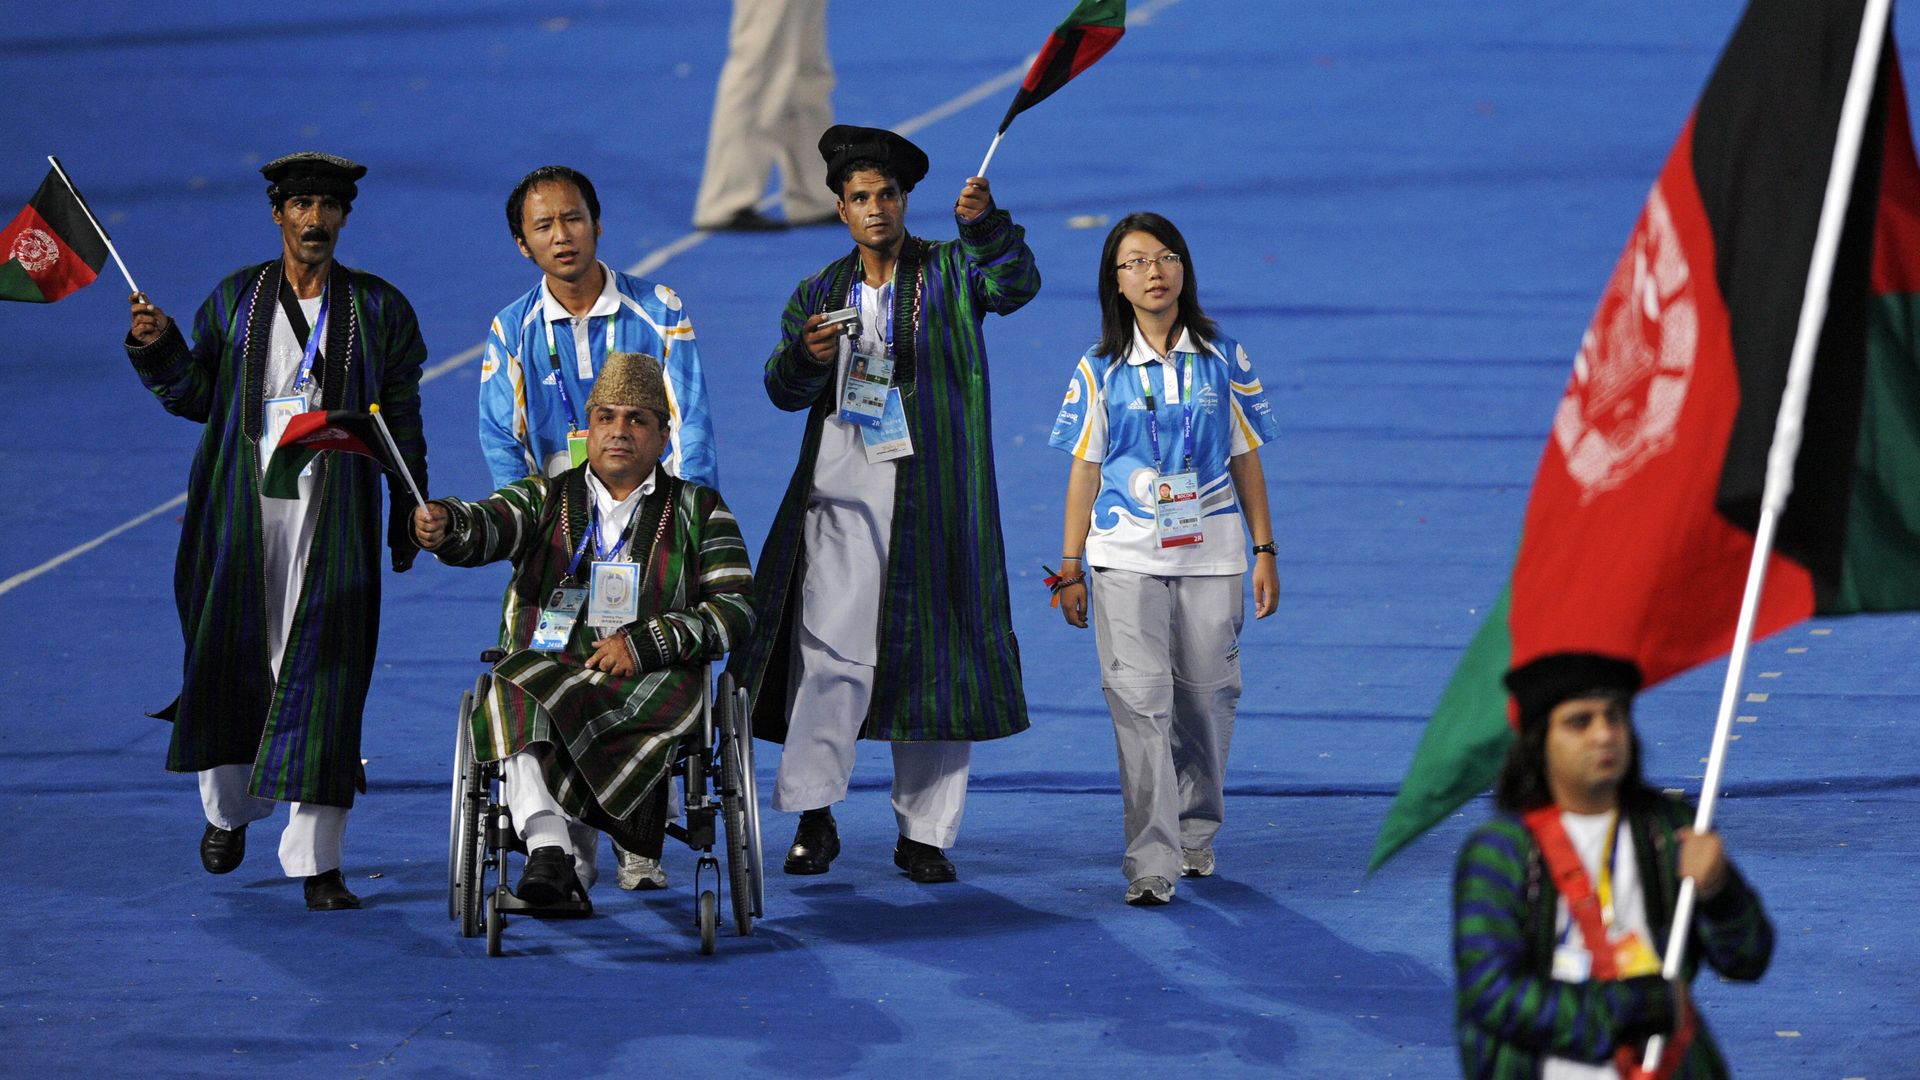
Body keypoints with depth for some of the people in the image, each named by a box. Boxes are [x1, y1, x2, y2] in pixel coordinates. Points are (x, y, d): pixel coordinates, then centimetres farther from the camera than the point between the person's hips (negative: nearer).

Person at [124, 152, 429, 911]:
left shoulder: (379, 310, 5)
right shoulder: (236, 299, 7)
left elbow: (402, 422, 7)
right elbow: (195, 395, 10)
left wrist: (408, 521, 6)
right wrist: (159, 349, -8)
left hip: (333, 522, -1)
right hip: (241, 509, 2)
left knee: (321, 675, -7)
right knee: (232, 662, 9)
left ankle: (316, 860, -5)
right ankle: (228, 806, 37)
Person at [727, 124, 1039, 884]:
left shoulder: (950, 273, 4)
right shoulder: (821, 293, 12)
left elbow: (1015, 285, -16)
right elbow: (784, 391, 6)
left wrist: (986, 225, -34)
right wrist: (805, 356, -16)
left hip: (932, 491, -1)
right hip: (844, 491, 1)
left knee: (931, 657, 1)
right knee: (830, 650, -8)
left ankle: (924, 832, 7)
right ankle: (814, 817, -2)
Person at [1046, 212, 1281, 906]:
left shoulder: (1223, 359, 4)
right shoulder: (1101, 370, 2)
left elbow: (1246, 459, 8)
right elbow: (1084, 471, 6)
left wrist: (1265, 551, 5)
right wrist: (1071, 569, 4)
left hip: (1211, 555, 1)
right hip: (1126, 558, -1)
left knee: (1206, 697, 6)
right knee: (1140, 703, -10)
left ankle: (1195, 832, 28)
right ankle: (1151, 865, -14)